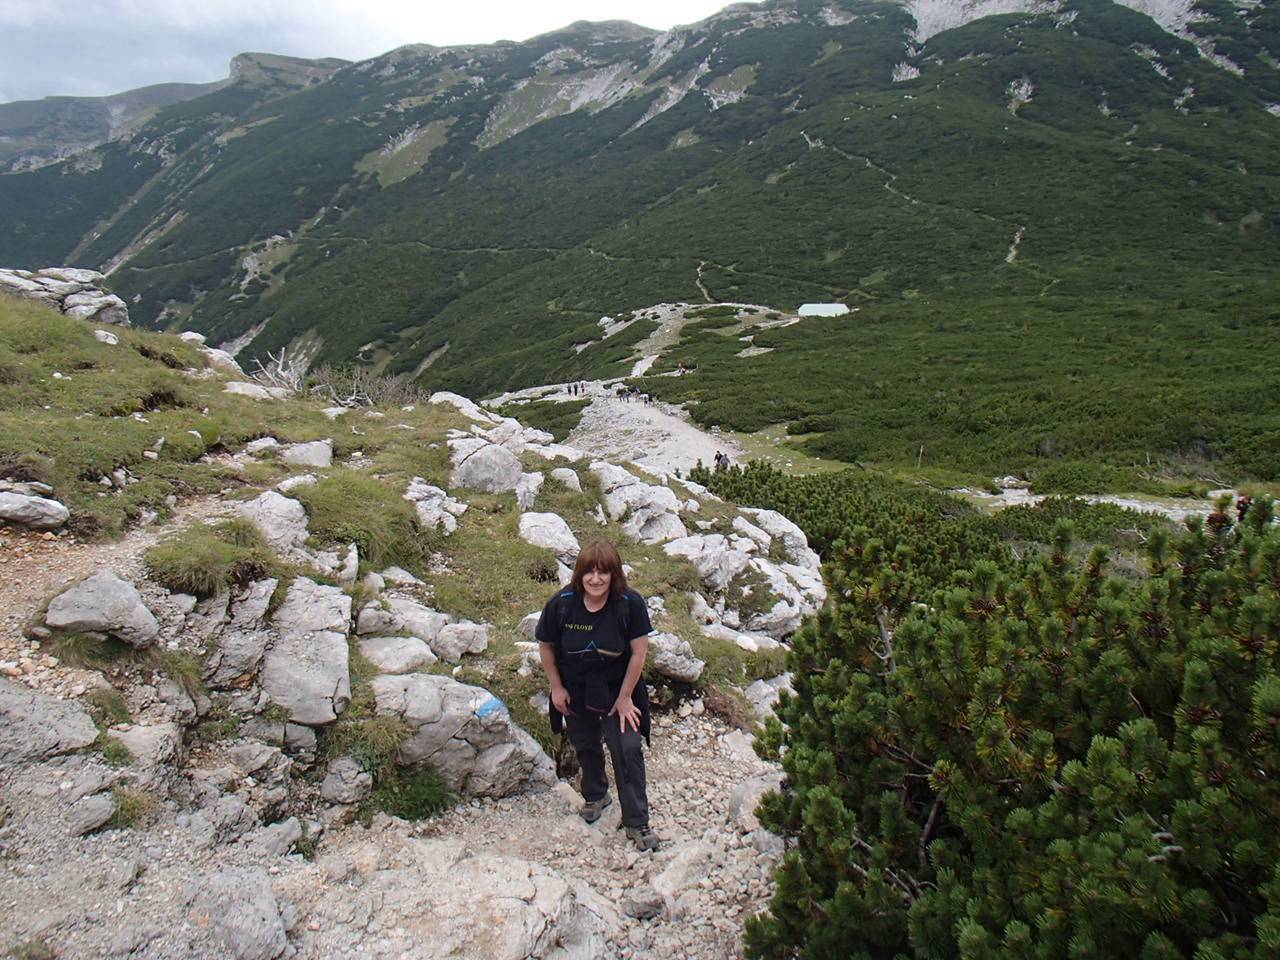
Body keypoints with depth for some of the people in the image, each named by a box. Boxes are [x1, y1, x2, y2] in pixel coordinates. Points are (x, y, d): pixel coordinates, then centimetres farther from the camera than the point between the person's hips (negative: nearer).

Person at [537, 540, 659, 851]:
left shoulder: (631, 604, -24)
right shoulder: (561, 604, -22)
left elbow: (638, 652, -16)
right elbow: (545, 647, -6)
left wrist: (625, 697, -13)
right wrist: (556, 688, -3)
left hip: (616, 690, -2)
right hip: (575, 691, 2)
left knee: (628, 750, -7)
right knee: (586, 747, 20)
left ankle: (637, 823, 8)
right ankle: (595, 796, 48)